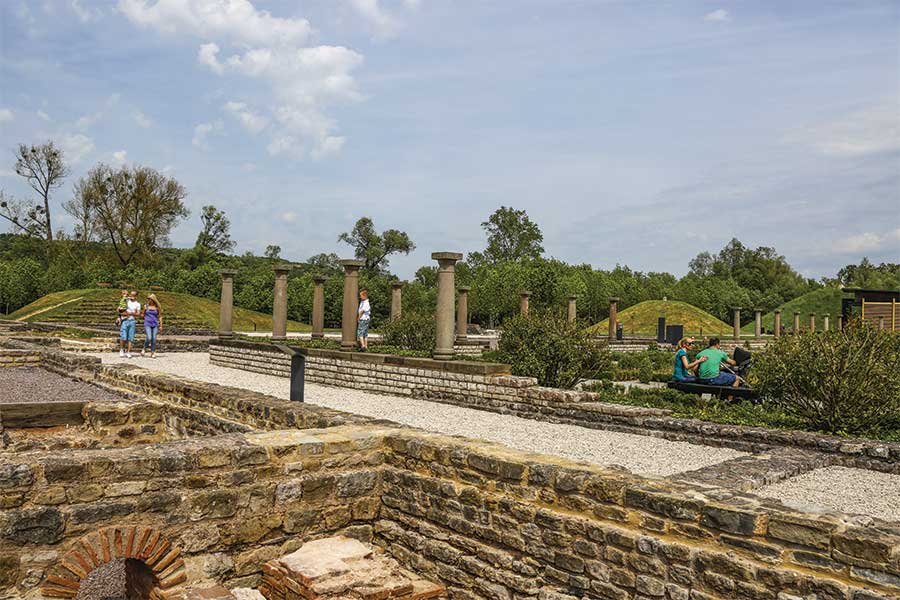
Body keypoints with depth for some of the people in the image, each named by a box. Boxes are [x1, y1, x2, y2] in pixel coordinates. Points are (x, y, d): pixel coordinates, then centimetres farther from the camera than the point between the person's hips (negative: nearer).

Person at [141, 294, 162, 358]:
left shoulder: (157, 307, 3)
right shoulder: (146, 306, 5)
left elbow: (160, 317, 8)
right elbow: (143, 315, 19)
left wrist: (161, 326, 4)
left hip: (155, 325, 1)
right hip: (147, 324, -1)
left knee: (154, 339, -3)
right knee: (149, 338, -16)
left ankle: (153, 353, 7)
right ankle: (144, 349, 10)